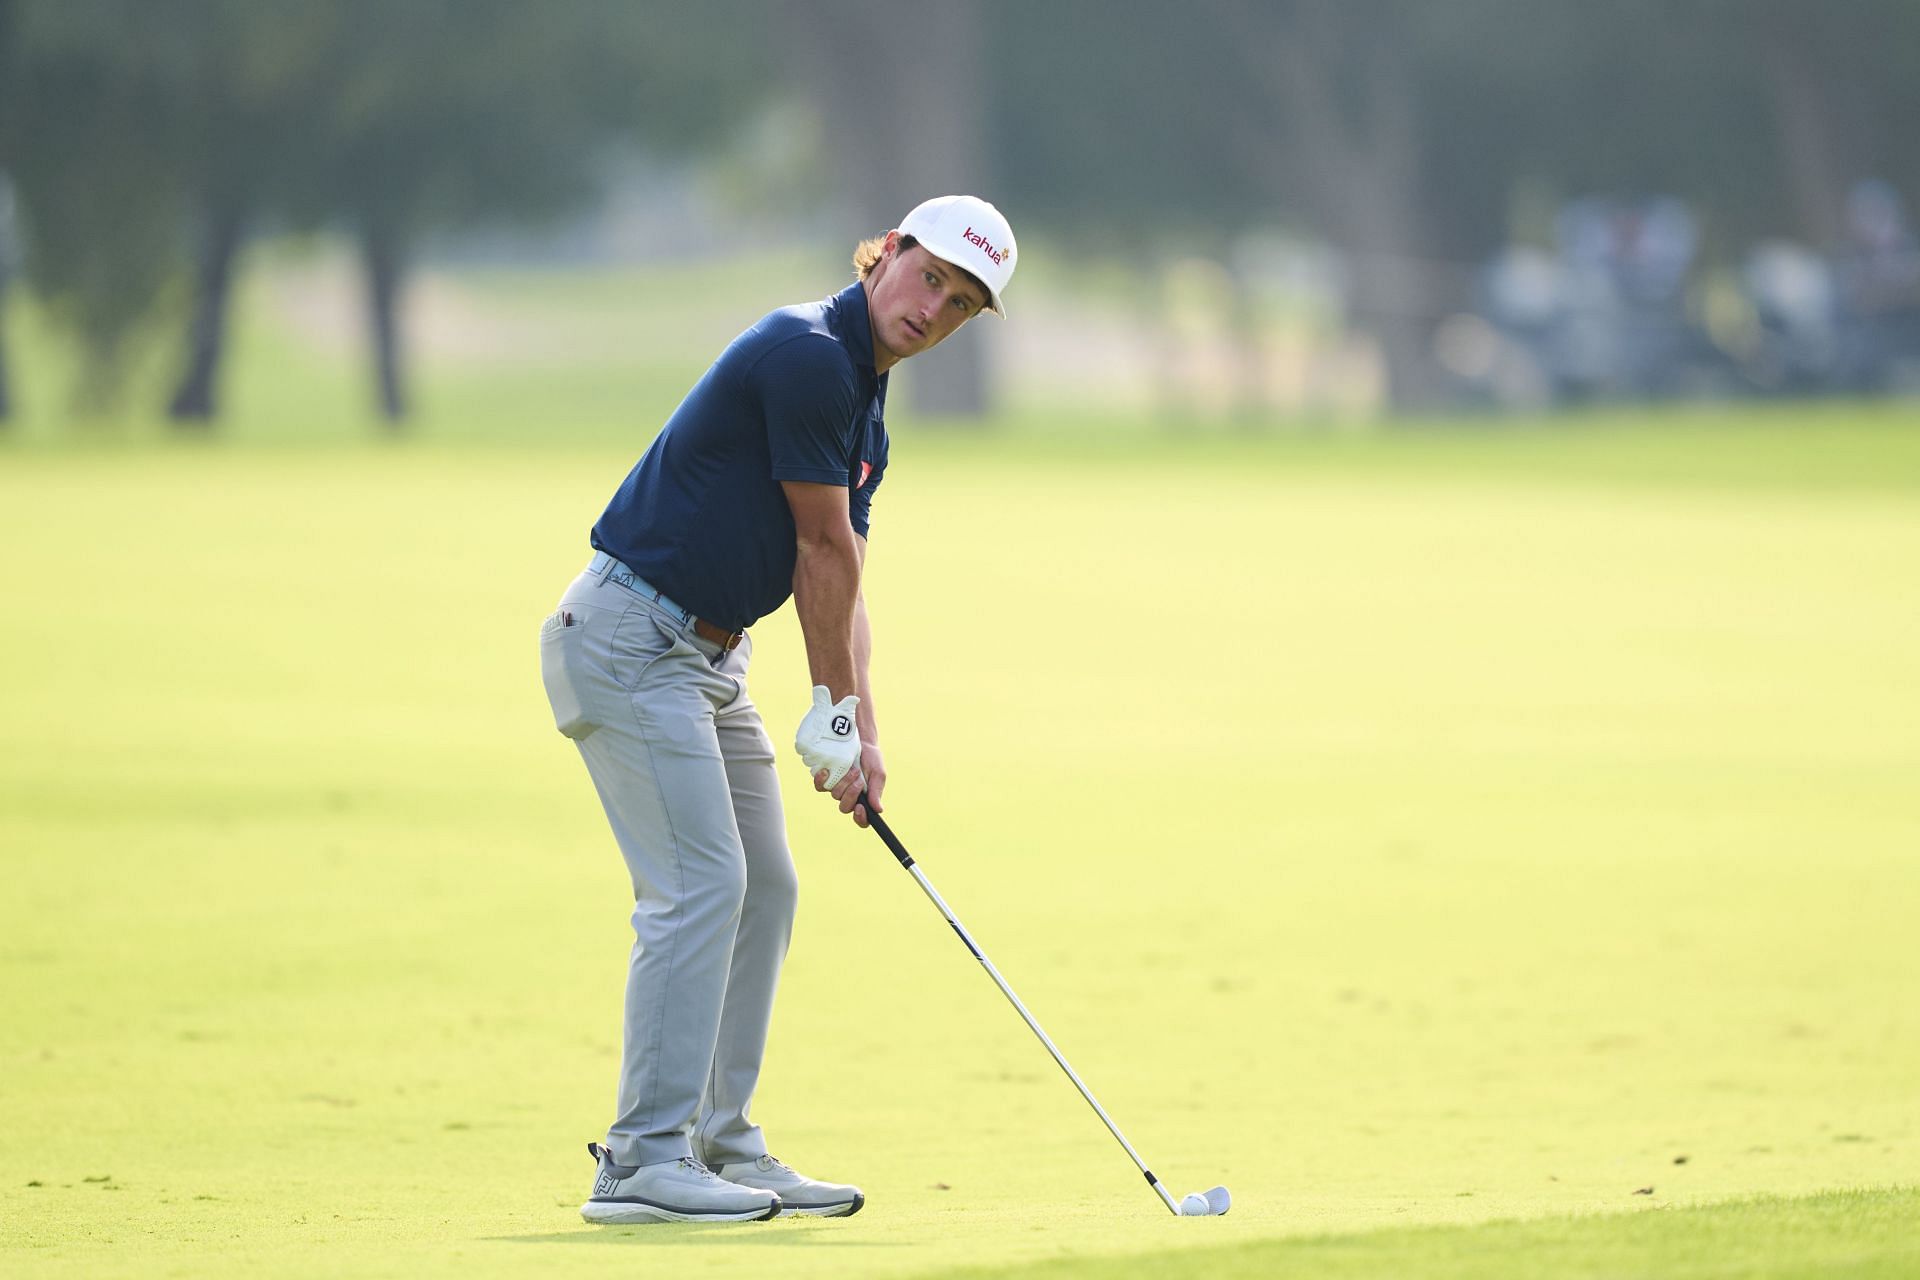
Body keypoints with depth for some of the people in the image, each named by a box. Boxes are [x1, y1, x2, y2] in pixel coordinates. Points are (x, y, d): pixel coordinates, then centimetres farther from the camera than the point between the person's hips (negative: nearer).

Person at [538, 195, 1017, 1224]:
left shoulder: (864, 407, 16)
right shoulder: (808, 355, -17)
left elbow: (839, 582, 13)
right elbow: (823, 551, -13)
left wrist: (858, 726, 0)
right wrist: (835, 709, -6)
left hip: (705, 654, 10)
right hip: (629, 630, -10)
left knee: (762, 889, 10)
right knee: (698, 883, -15)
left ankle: (719, 1145, 14)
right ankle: (645, 1160, -15)